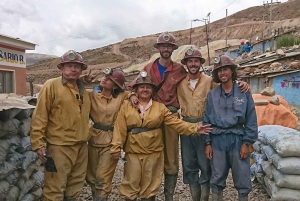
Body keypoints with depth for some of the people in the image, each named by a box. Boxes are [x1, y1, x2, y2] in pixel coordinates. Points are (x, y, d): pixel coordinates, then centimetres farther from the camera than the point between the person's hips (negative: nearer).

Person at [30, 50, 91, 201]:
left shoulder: (83, 89, 12)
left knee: (75, 185, 18)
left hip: (81, 146, 7)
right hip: (59, 146, -6)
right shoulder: (51, 85, -8)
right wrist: (38, 143, -15)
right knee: (55, 188, 1)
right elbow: (39, 117, -11)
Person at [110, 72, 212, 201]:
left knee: (150, 183, 12)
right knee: (131, 182, 7)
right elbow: (120, 128, -5)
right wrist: (116, 147, -11)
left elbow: (175, 122, -1)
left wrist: (194, 128, -11)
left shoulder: (160, 107, 5)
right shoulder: (126, 106, 0)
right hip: (133, 151, -1)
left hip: (153, 151, 1)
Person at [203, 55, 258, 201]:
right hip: (217, 140, 2)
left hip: (237, 139, -1)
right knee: (217, 179, 11)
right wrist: (208, 143, 1)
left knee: (242, 179, 7)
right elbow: (207, 120, 6)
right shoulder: (212, 94, 5)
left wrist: (246, 143, -6)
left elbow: (251, 120, 0)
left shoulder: (244, 93, 0)